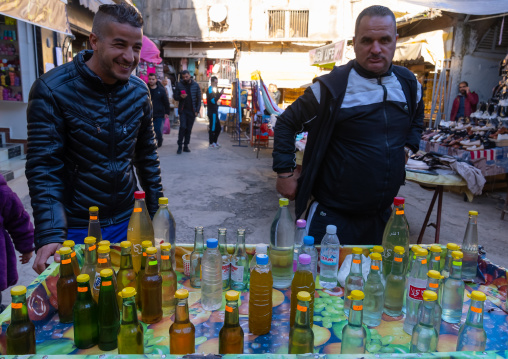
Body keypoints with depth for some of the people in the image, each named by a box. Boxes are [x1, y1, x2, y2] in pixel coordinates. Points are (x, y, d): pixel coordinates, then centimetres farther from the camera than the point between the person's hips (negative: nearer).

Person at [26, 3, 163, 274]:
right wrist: (49, 236, -26)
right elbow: (43, 168, -17)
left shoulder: (139, 91, -1)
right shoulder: (52, 90, -15)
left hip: (127, 221, 4)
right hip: (76, 229, -4)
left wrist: (157, 210, 8)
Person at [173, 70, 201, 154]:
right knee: (183, 127, -11)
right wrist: (180, 97, -16)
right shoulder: (179, 85, 2)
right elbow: (175, 96, 6)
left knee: (189, 129, 5)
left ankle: (186, 146, 15)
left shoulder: (195, 85, 2)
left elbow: (199, 99, 4)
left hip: (192, 111, 1)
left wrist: (197, 110, -3)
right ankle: (180, 146, -3)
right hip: (183, 110, -1)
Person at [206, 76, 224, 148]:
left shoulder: (213, 89, 19)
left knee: (218, 127, 13)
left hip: (215, 112, 10)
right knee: (212, 128, -5)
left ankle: (214, 142, 22)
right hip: (212, 112, -10)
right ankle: (211, 143, 1)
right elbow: (213, 100, -22)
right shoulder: (210, 90, -11)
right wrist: (220, 94, -24)